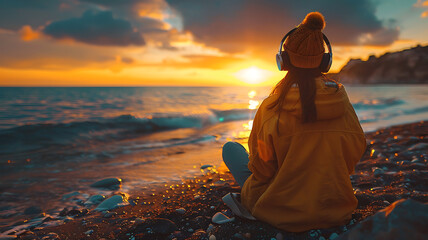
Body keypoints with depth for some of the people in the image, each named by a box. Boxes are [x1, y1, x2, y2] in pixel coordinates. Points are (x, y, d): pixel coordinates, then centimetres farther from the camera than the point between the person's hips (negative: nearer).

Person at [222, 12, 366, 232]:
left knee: (230, 148, 13)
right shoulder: (342, 101, -9)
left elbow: (260, 168, -12)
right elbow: (357, 151, 4)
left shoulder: (272, 108, -21)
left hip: (280, 214, -5)